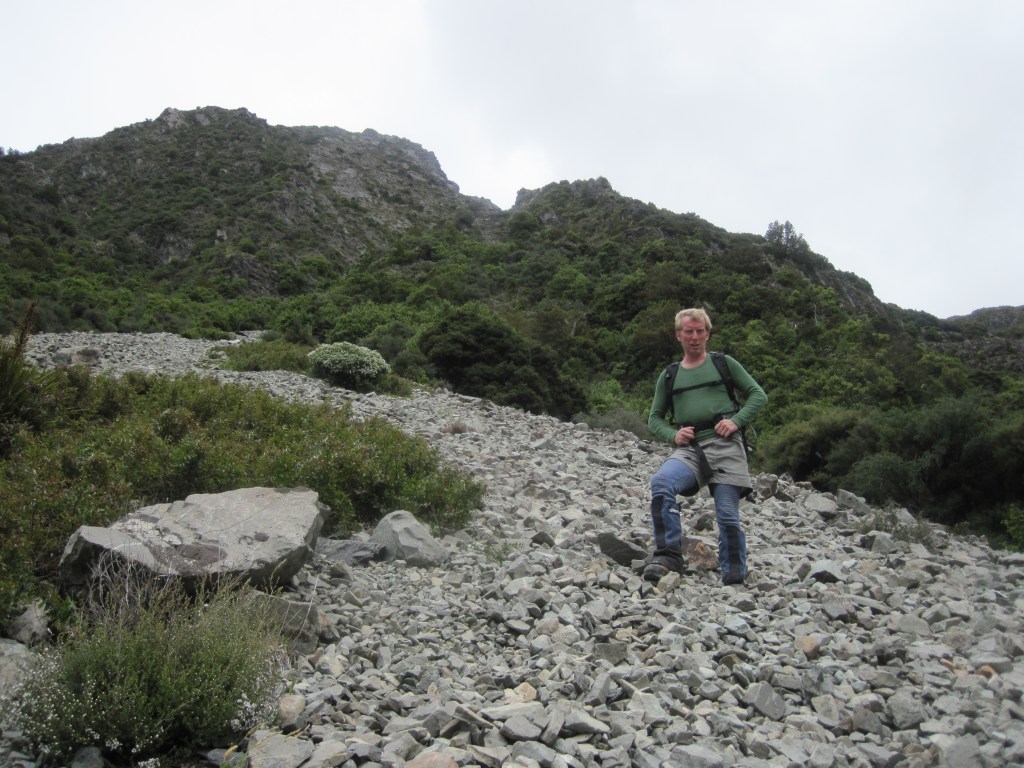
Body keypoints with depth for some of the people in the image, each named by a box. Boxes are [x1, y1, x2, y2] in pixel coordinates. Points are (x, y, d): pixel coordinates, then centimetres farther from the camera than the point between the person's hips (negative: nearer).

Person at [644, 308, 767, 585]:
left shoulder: (723, 363, 13)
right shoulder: (669, 376, 18)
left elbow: (758, 395, 11)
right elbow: (655, 418, 20)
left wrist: (736, 420, -7)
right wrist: (673, 435, -1)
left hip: (725, 444, -1)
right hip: (689, 448, 1)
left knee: (727, 516, -8)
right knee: (661, 482, -29)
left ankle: (735, 580, 3)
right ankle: (668, 554, -25)